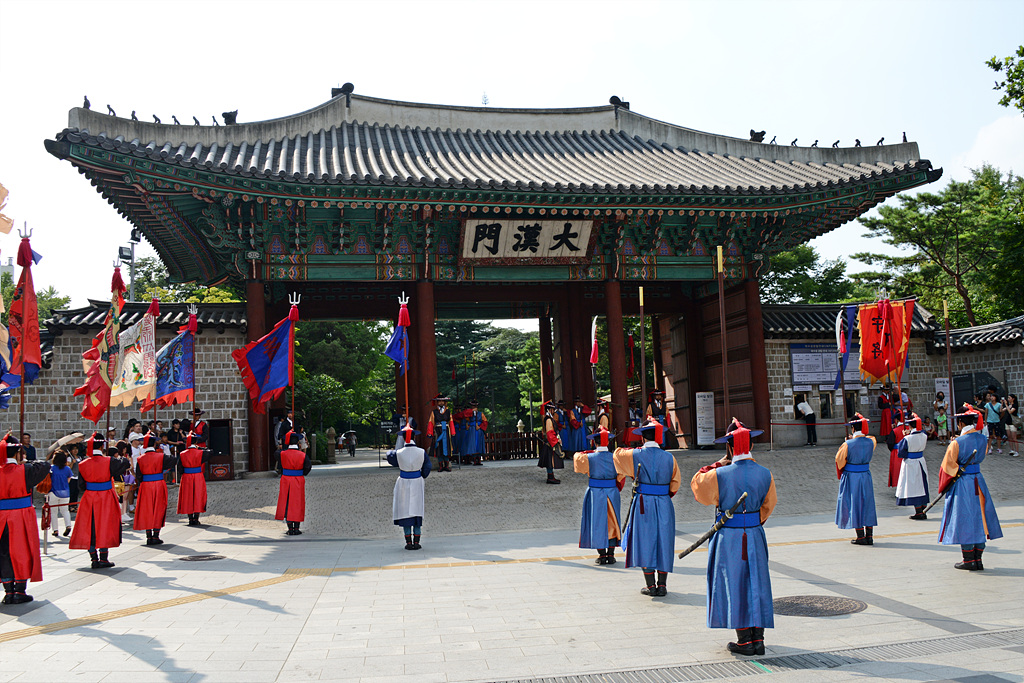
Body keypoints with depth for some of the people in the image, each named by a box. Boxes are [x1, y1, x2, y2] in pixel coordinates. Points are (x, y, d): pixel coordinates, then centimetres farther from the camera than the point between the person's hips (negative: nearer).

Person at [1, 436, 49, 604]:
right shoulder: (25, 470, -10)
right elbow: (45, 466, 1)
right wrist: (25, 462, 9)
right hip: (22, 518, -3)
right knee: (22, 552, 6)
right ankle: (20, 591, 9)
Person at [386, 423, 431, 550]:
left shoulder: (398, 453, -11)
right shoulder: (422, 452, -8)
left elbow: (390, 458, 10)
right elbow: (427, 468, 4)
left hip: (403, 483, -1)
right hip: (417, 483, 1)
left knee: (405, 512, 6)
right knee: (417, 512, 7)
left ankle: (408, 543, 6)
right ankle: (416, 542, 6)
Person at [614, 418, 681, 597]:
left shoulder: (635, 455, -7)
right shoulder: (669, 457, -1)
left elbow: (617, 453, 14)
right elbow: (675, 482, 7)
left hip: (643, 504, -2)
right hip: (664, 505, 2)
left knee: (645, 542, 7)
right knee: (663, 542, 10)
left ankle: (650, 585, 9)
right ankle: (662, 585, 12)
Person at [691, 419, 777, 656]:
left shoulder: (719, 475, -16)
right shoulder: (765, 474, -4)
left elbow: (696, 483, 4)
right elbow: (768, 506, 9)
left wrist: (723, 461, 2)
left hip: (728, 539, -3)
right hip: (755, 537, 3)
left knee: (734, 586, 6)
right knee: (756, 586, 12)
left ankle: (745, 641, 10)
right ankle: (758, 639, 16)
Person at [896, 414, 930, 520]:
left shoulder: (907, 439, -20)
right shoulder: (924, 436, -5)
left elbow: (900, 453, -17)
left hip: (910, 464, -5)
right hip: (921, 462, 5)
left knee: (913, 488, 2)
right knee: (922, 486, 14)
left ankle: (919, 512, 3)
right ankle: (923, 511, 20)